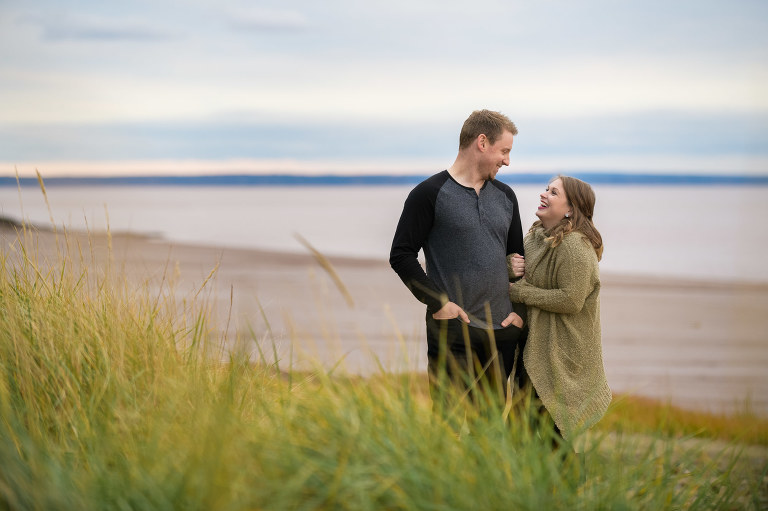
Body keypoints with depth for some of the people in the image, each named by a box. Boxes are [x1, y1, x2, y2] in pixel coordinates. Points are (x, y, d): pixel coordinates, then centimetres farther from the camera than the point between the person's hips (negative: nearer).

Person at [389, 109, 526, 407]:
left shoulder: (505, 196, 15)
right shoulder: (429, 194, -3)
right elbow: (401, 256, -6)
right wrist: (438, 302, -13)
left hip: (502, 331, 5)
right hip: (453, 330, -5)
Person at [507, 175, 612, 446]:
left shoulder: (574, 247, -20)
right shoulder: (536, 236, 8)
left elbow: (572, 300, -25)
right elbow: (516, 282, 16)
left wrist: (521, 292, -18)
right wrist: (510, 268, -9)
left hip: (562, 352, -9)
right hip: (534, 344, 9)